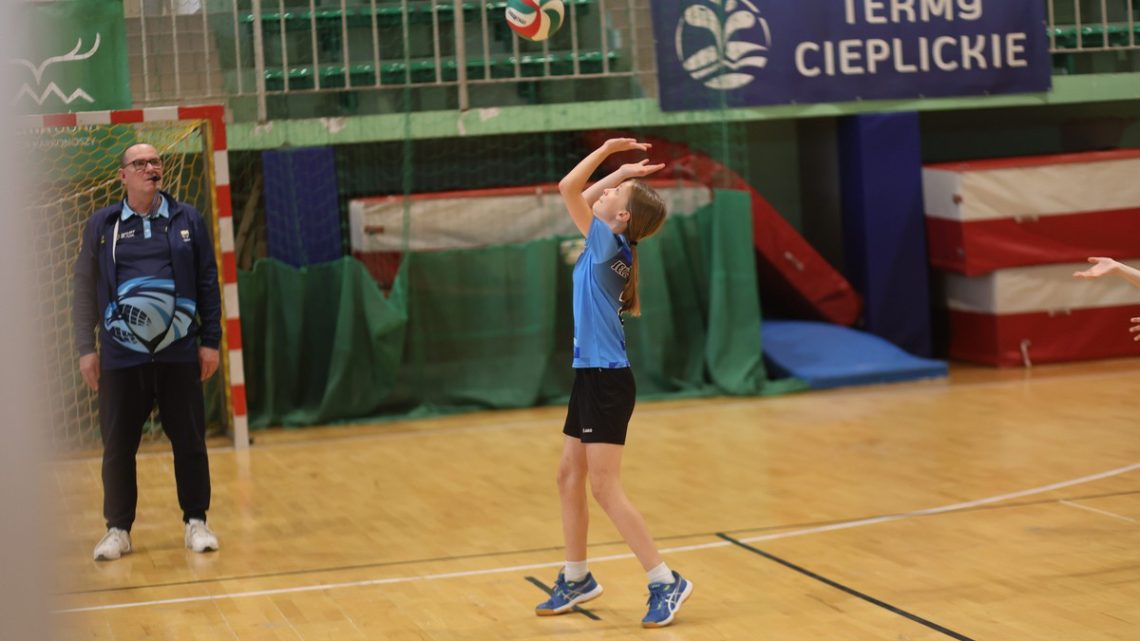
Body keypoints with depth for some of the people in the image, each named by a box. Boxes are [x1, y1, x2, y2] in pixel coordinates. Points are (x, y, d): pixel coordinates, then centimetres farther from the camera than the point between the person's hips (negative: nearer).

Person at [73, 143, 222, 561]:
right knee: (118, 445, 3)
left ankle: (196, 523, 16)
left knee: (189, 440, 4)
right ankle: (118, 529, 14)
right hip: (121, 355, 0)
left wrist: (210, 341, 2)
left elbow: (207, 282, 7)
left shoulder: (187, 220, 6)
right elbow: (85, 289, 6)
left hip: (178, 352, 0)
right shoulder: (101, 225, 5)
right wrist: (86, 348, 1)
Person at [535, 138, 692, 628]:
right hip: (590, 377, 9)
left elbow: (568, 189, -16)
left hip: (607, 381, -9)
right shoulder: (608, 244, 9)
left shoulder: (611, 243, -14)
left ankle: (666, 582, -3)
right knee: (569, 477, 15)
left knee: (605, 488, -8)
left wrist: (607, 150, -7)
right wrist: (620, 170, 16)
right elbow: (579, 196, 24)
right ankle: (577, 578, 27)